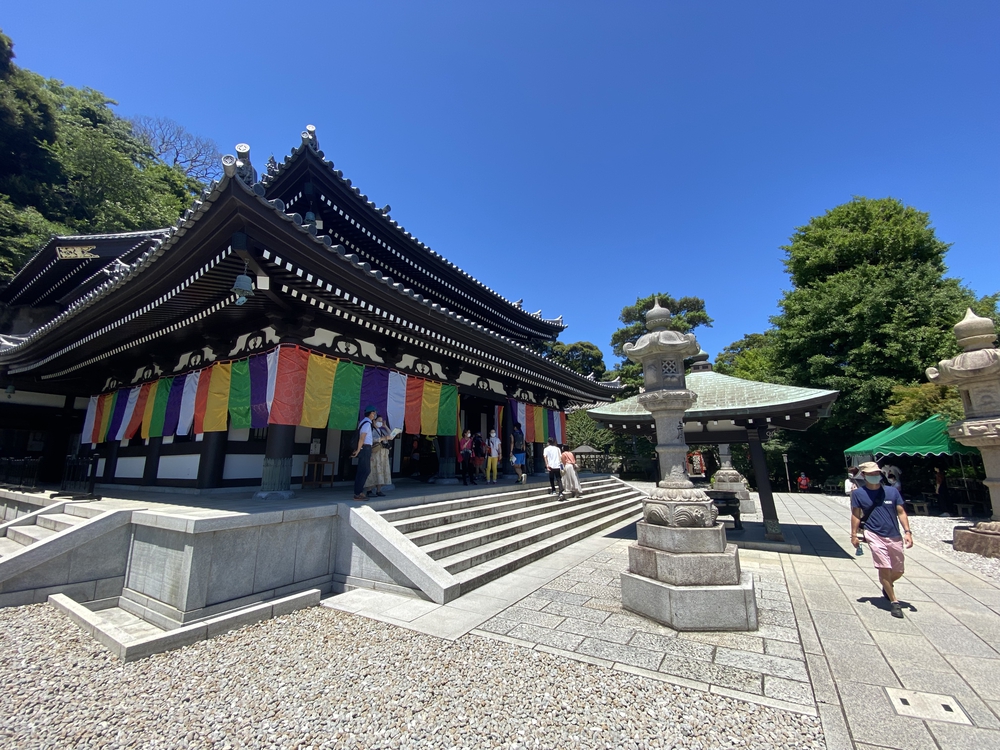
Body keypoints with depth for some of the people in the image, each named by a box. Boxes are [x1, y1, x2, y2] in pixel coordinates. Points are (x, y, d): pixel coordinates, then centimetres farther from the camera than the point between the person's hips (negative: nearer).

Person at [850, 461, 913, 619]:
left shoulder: (892, 491, 1)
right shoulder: (858, 494, -5)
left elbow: (901, 512, 6)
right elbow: (856, 515, 0)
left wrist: (907, 531, -5)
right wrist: (854, 535, -2)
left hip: (894, 537, 3)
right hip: (875, 536, -3)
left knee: (898, 571, 13)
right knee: (885, 568, -9)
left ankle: (887, 586, 43)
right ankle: (894, 602, 6)